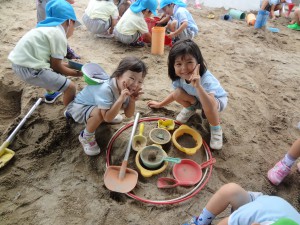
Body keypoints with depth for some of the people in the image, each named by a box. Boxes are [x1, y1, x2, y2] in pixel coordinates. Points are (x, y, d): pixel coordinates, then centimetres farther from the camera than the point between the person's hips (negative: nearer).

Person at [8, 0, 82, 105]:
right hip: (29, 69, -11)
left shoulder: (49, 28, 17)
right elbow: (56, 66, -8)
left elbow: (53, 61, 17)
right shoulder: (59, 36, -12)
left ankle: (51, 94, 53)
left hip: (20, 61, 11)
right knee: (70, 87, -10)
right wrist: (77, 73, 4)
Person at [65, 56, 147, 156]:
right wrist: (120, 100, -45)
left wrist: (132, 100, -26)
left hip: (92, 106, 8)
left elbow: (128, 115, -9)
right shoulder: (106, 89, -37)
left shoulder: (126, 89, -13)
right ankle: (86, 137, -4)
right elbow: (107, 118, -38)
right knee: (99, 113, -34)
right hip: (79, 107, -8)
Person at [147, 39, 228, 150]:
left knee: (208, 107, -40)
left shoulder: (206, 79, -40)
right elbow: (175, 94, 1)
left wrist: (198, 86, -62)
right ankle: (190, 108, 10)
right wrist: (160, 104, 5)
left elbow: (210, 106, -53)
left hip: (217, 99, -4)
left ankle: (216, 129, -8)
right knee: (178, 93, -23)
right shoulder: (179, 78, -22)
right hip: (197, 99, 5)